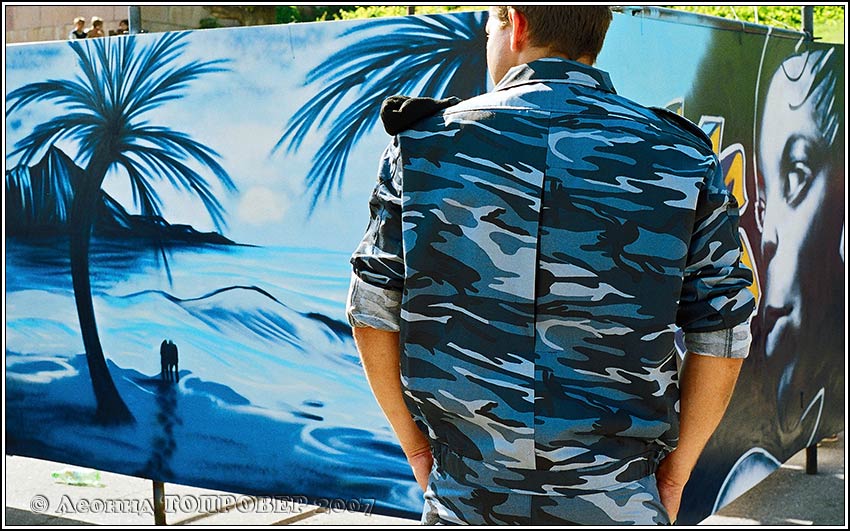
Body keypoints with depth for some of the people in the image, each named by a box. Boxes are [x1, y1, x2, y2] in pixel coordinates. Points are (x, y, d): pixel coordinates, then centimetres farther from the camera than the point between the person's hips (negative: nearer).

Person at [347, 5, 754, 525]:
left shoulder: (423, 145, -3)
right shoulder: (683, 159, -3)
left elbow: (373, 316, 0)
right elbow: (721, 340, -2)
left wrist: (417, 446, 10)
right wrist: (674, 471, 9)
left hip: (466, 495, 0)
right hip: (617, 502, 0)